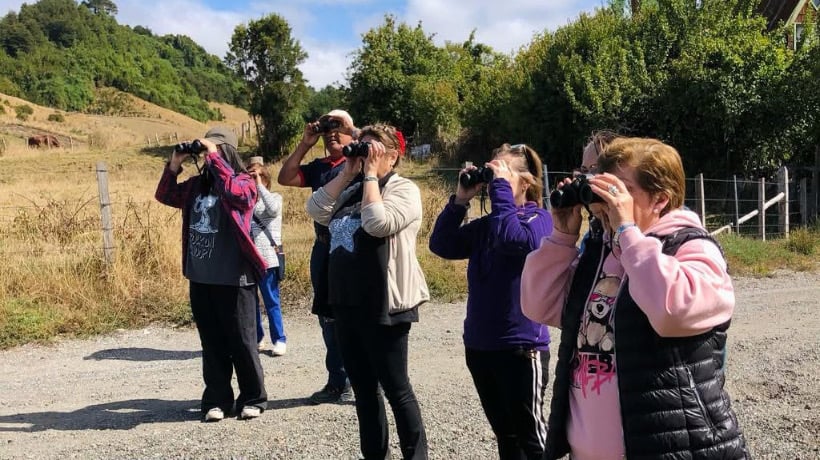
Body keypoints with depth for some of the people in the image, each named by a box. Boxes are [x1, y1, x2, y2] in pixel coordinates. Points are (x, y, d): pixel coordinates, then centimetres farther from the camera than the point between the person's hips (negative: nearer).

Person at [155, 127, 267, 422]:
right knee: (212, 343, 12)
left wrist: (214, 156, -21)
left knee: (241, 342, 4)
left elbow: (235, 192, -27)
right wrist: (175, 163, 2)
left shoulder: (244, 182, -5)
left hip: (233, 279, -6)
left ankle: (253, 398, 18)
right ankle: (216, 400, 22)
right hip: (200, 278, 6)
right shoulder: (197, 184, 11)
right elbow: (165, 196, 16)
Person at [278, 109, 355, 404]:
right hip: (323, 249, 7)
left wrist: (350, 127, -13)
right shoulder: (319, 167, 15)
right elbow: (285, 178, 8)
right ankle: (337, 383, 24)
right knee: (329, 318, 12)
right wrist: (305, 144, 4)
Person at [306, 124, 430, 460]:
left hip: (383, 305, -7)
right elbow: (316, 211, 2)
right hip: (346, 302, 7)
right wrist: (347, 173, 0)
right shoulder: (350, 189, 14)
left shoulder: (404, 189, -6)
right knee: (363, 388, 15)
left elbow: (378, 223, -23)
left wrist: (370, 174, -13)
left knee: (395, 387, 1)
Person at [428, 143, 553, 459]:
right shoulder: (485, 224, 11)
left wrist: (500, 187, -20)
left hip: (521, 346, -7)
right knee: (504, 434, 19)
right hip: (480, 345, 7)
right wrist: (460, 199, -4)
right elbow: (441, 245, 3)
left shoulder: (539, 218, -8)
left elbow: (512, 239, -29)